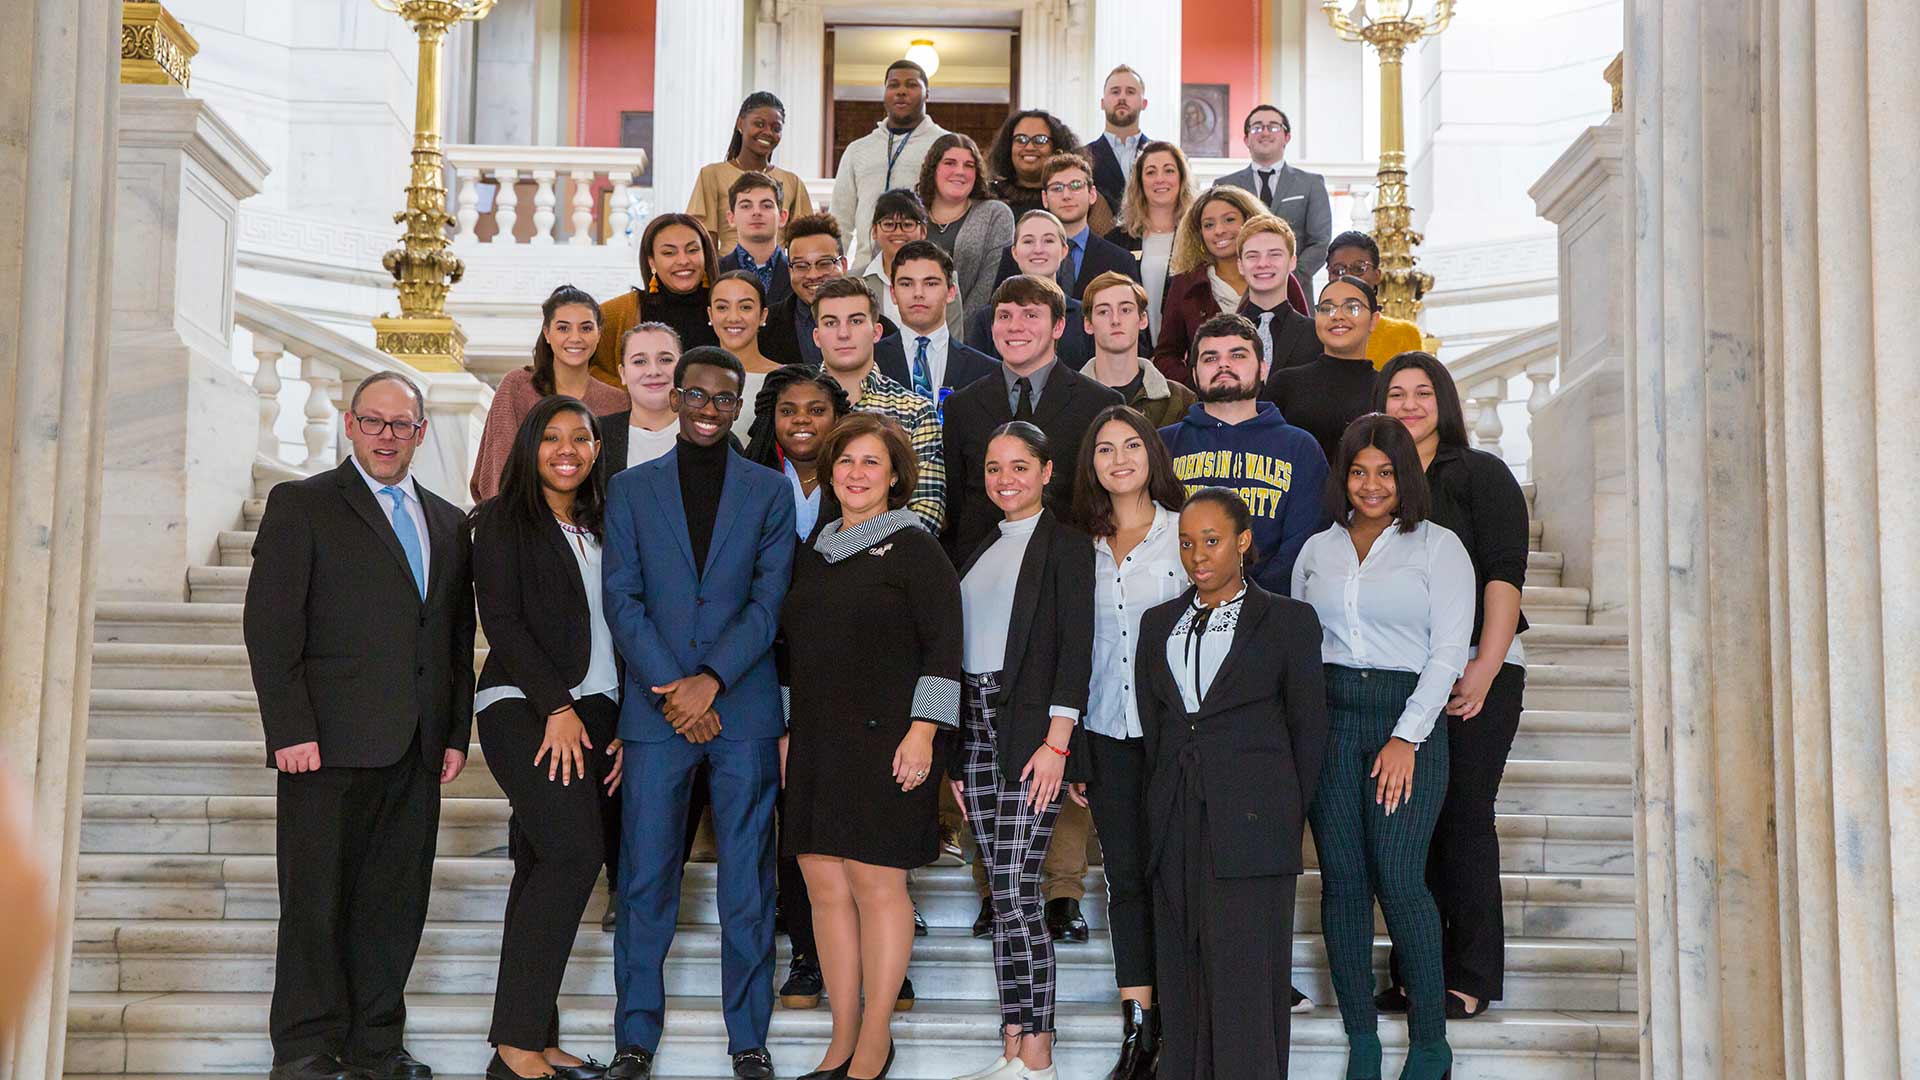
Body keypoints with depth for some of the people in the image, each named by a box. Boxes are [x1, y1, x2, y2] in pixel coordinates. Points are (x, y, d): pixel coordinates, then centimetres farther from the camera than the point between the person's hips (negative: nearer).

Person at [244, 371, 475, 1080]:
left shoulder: (449, 523, 17)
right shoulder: (301, 505, 2)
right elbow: (269, 626, -6)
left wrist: (457, 732, 10)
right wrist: (290, 730, -13)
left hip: (416, 753, 5)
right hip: (328, 743, -4)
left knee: (397, 902, 7)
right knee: (315, 901, 1)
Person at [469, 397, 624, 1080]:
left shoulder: (601, 528, 20)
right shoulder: (504, 520, 3)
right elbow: (501, 621, -6)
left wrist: (623, 725, 7)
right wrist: (558, 707, -13)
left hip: (592, 713, 6)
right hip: (524, 708, -6)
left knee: (546, 868, 4)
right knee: (574, 851, -19)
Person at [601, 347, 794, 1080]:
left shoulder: (770, 491, 8)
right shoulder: (631, 489, 9)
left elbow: (769, 600, -1)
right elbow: (621, 599, 1)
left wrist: (710, 680, -12)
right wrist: (670, 688, -10)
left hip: (744, 708, 0)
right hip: (654, 711, 0)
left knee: (748, 881, 3)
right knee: (645, 879, 2)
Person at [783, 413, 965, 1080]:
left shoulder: (914, 549, -1)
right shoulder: (813, 554, 17)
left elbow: (942, 647, -7)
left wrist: (922, 732, -14)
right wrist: (790, 732, 17)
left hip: (884, 744, -6)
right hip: (816, 746, 6)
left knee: (877, 885, -4)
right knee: (826, 886, 5)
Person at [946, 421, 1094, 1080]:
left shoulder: (1066, 544, -2)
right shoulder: (982, 550, 18)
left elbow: (1076, 646, -9)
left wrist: (1056, 742, -17)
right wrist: (956, 755, 14)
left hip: (1034, 732, -7)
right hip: (979, 729, 7)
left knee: (1016, 894, -11)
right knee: (1004, 895, 7)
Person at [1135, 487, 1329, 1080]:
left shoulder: (1288, 621, 2)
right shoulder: (1158, 623, 15)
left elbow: (1308, 729, 5)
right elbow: (1151, 725, 15)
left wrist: (1287, 816, 7)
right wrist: (1167, 806, 8)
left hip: (1250, 825, -4)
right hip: (1175, 825, 4)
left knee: (1244, 980, -5)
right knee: (1183, 978, 6)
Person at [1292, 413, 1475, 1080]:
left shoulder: (1438, 546, 3)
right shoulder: (1318, 549, 14)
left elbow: (1449, 651, -3)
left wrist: (1407, 737, -11)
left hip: (1407, 719, -3)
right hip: (1328, 719, 3)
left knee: (1397, 876, -12)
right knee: (1342, 880, 2)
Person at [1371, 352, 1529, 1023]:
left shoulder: (1480, 474, 2)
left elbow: (1504, 575, -6)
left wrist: (1484, 670, -16)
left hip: (1475, 671, -4)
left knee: (1463, 819, -4)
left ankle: (1472, 978, 3)